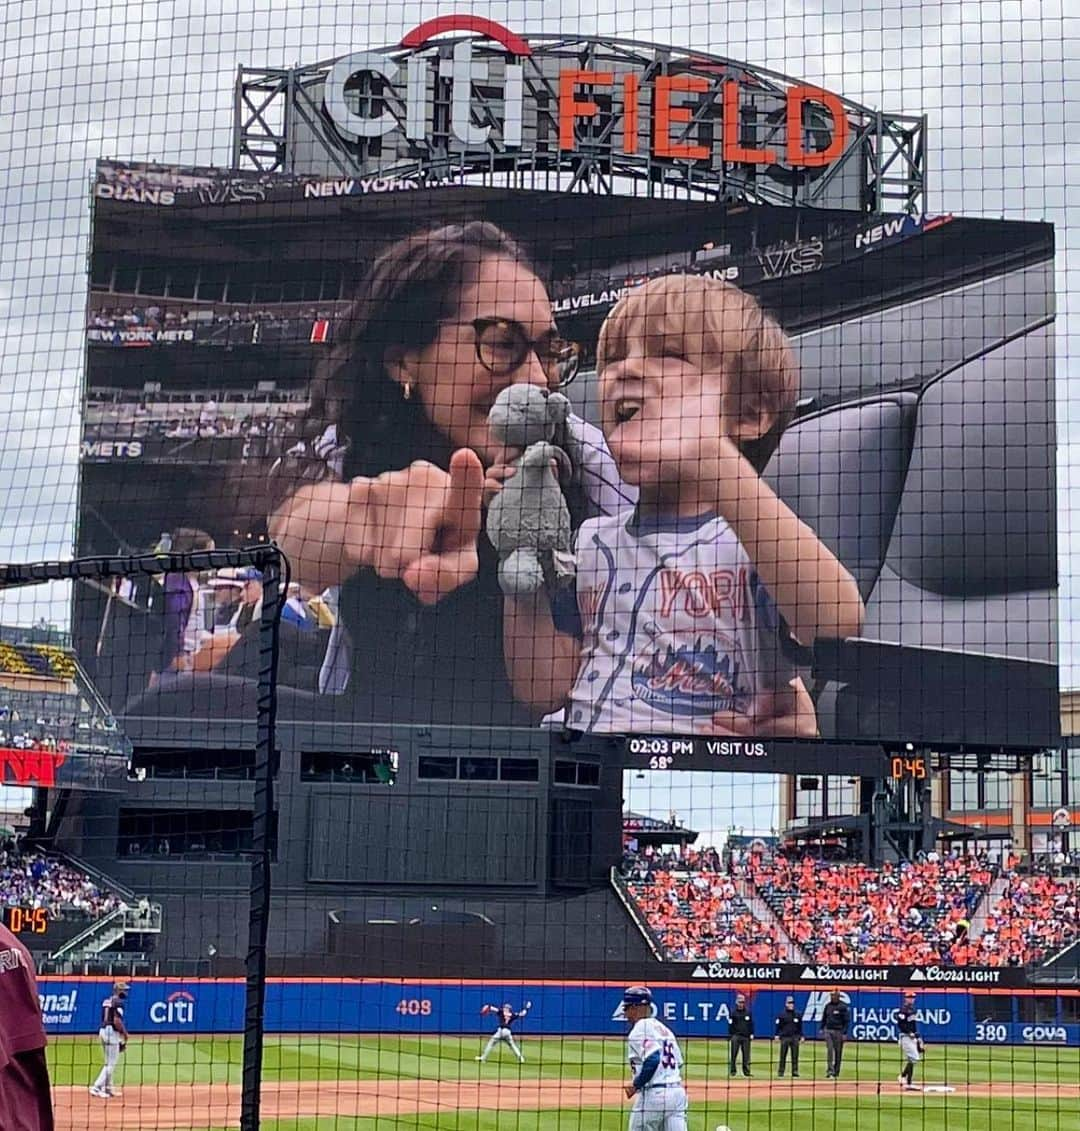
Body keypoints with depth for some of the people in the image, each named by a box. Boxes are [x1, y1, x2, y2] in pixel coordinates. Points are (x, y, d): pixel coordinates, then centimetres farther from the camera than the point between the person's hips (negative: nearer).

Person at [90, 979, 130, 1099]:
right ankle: (96, 1087, -15)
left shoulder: (106, 1001, 15)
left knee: (109, 1063, 18)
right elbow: (117, 1021, -20)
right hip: (112, 1032, -9)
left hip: (103, 1031, 9)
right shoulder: (118, 1002, -12)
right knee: (111, 1064, -7)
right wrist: (125, 1033, -8)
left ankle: (108, 1088, 22)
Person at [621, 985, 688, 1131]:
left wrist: (636, 1084, -11)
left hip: (653, 1095, -8)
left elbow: (652, 1060, -22)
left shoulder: (641, 1028, -8)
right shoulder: (663, 1028, 19)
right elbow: (678, 1063, 19)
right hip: (678, 1091, 8)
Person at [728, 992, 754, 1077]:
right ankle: (732, 1071, 2)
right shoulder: (733, 1012, 3)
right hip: (736, 1035, -2)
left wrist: (751, 1034, 5)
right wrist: (730, 1036, -5)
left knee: (746, 1055, 1)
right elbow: (730, 1025, 1)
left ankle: (746, 1071, 4)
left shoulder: (748, 1012, 10)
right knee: (733, 1055, -4)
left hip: (746, 1036, 2)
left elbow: (751, 1024, 14)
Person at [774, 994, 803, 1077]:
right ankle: (780, 1073, 5)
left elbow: (800, 1027, 15)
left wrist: (801, 1036, 11)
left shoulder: (797, 1014, 10)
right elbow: (778, 1026, 1)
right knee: (783, 1056, 0)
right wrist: (777, 1035, -6)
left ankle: (795, 1073, 4)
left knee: (795, 1056, 1)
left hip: (795, 1037, 2)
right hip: (784, 1037, -2)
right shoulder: (782, 1014, 1)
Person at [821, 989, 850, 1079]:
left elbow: (847, 1020, -8)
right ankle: (830, 1071, -8)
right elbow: (824, 1018, 19)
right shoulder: (828, 1005, 9)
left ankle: (836, 1073, 10)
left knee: (838, 1052, 2)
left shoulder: (843, 1006, -7)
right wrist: (822, 1028, 11)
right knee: (829, 1050, -6)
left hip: (838, 1031, -4)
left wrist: (844, 1033, -14)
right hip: (828, 1030, 4)